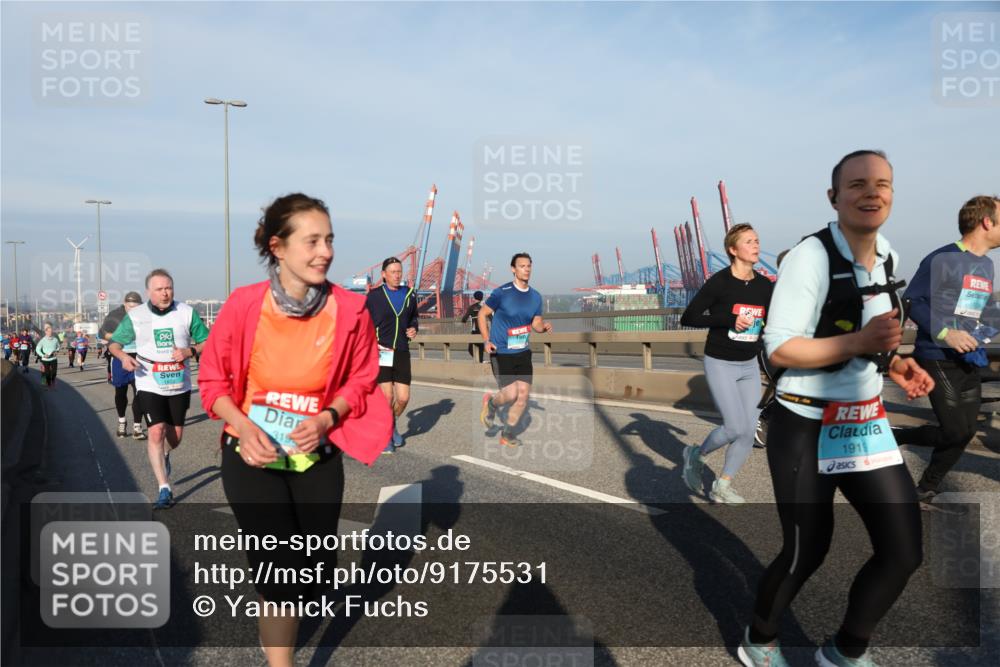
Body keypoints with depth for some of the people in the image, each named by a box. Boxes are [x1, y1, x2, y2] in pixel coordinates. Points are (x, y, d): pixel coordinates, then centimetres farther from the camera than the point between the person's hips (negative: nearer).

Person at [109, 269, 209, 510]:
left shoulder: (187, 312, -3)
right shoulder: (135, 316, -3)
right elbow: (114, 343, 8)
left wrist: (189, 351, -18)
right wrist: (123, 356, -14)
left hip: (179, 384, 2)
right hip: (149, 385, -1)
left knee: (175, 436, 11)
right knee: (156, 432, -12)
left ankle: (164, 457, 48)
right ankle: (164, 489, -5)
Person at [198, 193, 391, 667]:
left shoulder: (351, 310, -14)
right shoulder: (243, 304, -17)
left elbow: (360, 381, -1)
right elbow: (213, 380, -5)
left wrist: (326, 418, -19)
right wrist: (244, 427, -22)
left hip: (318, 456, 3)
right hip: (253, 455, -2)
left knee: (316, 569, 16)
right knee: (283, 571, -6)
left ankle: (272, 622, 53)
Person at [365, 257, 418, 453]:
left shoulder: (409, 294, 7)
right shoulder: (374, 296, -4)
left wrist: (414, 328, 3)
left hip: (402, 353, 4)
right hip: (381, 353, -3)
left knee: (403, 398, 2)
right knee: (387, 396, -6)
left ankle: (392, 424, 33)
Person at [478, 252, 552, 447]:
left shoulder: (535, 297, 4)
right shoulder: (501, 293, -11)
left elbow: (536, 324, 12)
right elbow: (482, 314, -3)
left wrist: (544, 327, -12)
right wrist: (486, 340, -12)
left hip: (523, 352, 5)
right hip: (501, 353, -5)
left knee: (523, 394, 2)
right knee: (511, 394, -10)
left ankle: (507, 433, 20)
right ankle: (491, 403, 26)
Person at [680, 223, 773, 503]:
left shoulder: (765, 286, 2)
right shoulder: (719, 282, -13)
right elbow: (688, 318, -16)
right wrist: (729, 319, -22)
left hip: (749, 366, 6)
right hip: (720, 365, -5)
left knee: (749, 430, 2)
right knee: (736, 427, -11)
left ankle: (721, 488, 17)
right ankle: (696, 455, 18)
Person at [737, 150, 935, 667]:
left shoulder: (887, 258, 8)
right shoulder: (811, 256, -17)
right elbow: (779, 349, -21)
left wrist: (893, 364, 3)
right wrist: (861, 342, -28)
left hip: (866, 423, 8)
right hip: (807, 429, -7)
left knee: (904, 551, 8)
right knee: (806, 553, 6)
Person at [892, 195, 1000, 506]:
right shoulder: (943, 259, -12)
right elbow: (911, 302, -13)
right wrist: (944, 333, -22)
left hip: (970, 361, 8)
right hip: (938, 359, -8)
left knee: (965, 432, 7)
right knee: (955, 431, -14)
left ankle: (926, 491, 19)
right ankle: (891, 436, 9)